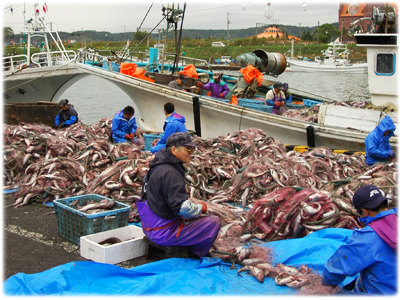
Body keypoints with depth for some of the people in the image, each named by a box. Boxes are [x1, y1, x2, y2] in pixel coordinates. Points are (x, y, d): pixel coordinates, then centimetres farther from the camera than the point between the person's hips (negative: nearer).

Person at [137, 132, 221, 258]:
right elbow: (183, 208, -27)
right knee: (214, 222, -9)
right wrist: (200, 208, -8)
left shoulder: (160, 166, 8)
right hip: (162, 232, -10)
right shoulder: (170, 173, -23)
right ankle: (194, 258, 9)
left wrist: (190, 200, 8)